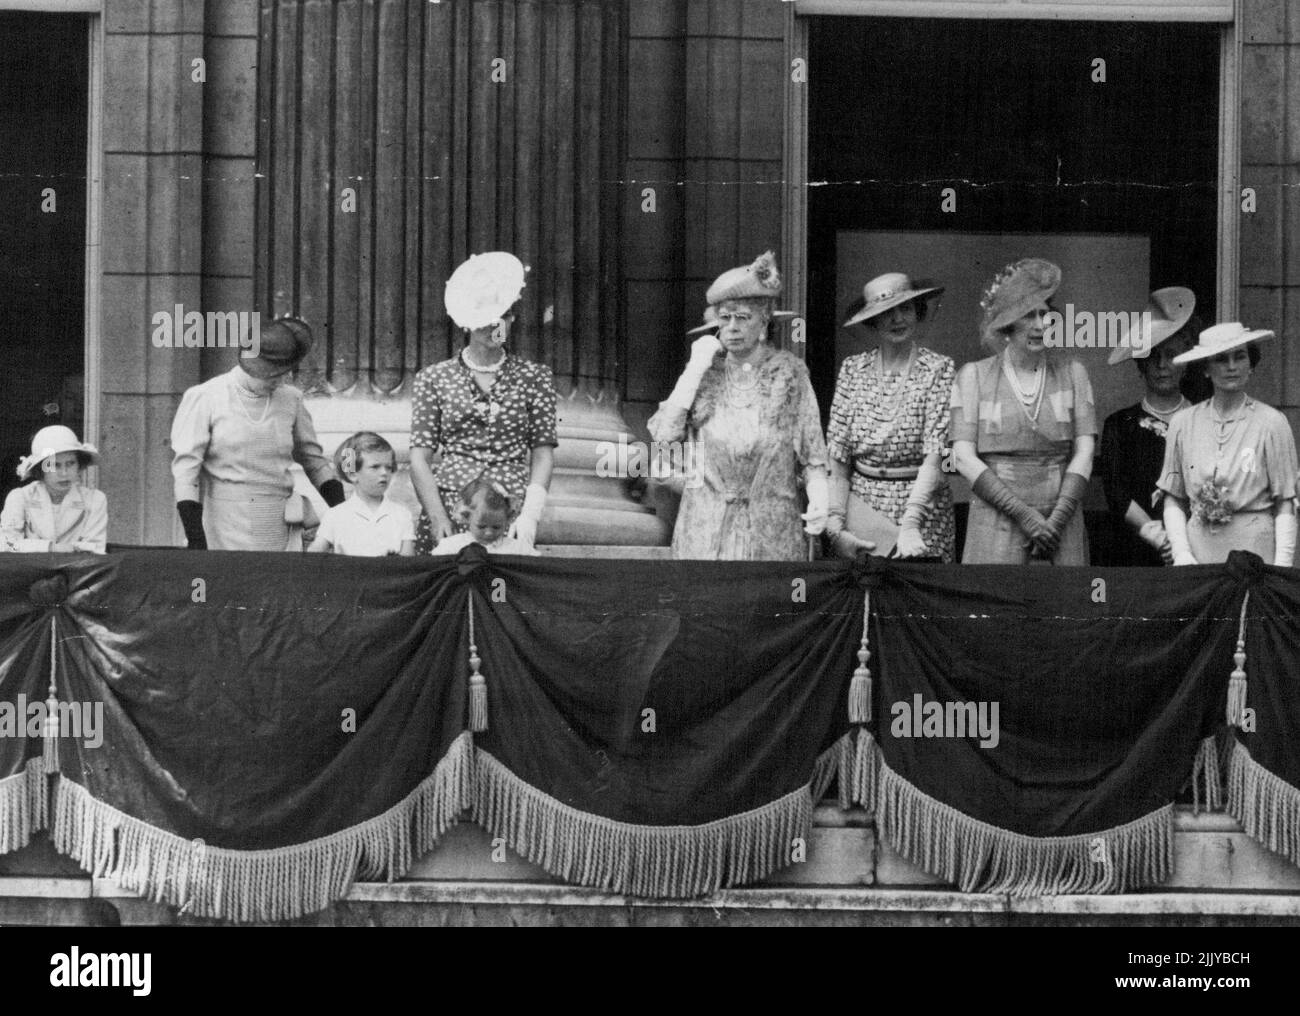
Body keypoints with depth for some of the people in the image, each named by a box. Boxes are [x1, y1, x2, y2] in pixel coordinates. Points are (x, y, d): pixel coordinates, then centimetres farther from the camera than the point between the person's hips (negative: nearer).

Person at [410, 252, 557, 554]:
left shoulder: (534, 378, 9)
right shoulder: (434, 379, 8)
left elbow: (543, 452, 4)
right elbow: (420, 457, 3)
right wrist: (437, 518, -11)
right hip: (450, 509, 0)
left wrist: (530, 515, -10)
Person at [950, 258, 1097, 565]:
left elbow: (1085, 452, 5)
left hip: (1062, 519, 2)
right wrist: (1023, 514, -10)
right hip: (997, 515, -2)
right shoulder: (974, 376, 6)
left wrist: (1057, 519, -8)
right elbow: (963, 457, -2)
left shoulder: (1072, 373, 12)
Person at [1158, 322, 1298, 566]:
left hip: (1254, 549, -2)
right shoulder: (1184, 423, 6)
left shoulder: (1271, 423, -2)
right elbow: (1173, 502, 10)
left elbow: (1285, 508, -2)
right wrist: (1182, 554, -2)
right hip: (1199, 549, 2)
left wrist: (1282, 565, -10)